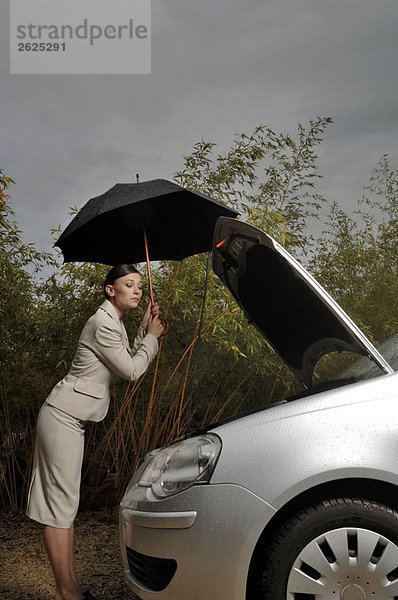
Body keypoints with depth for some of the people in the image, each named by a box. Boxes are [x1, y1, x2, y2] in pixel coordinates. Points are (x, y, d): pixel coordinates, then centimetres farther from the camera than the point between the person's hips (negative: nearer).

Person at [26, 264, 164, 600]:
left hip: (73, 420, 10)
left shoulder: (115, 323, 15)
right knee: (60, 503, -6)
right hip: (64, 416, -10)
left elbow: (128, 365, 16)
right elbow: (131, 371, -14)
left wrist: (145, 331, 12)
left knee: (64, 501, 11)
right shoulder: (103, 323, -16)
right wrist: (152, 336, -1)